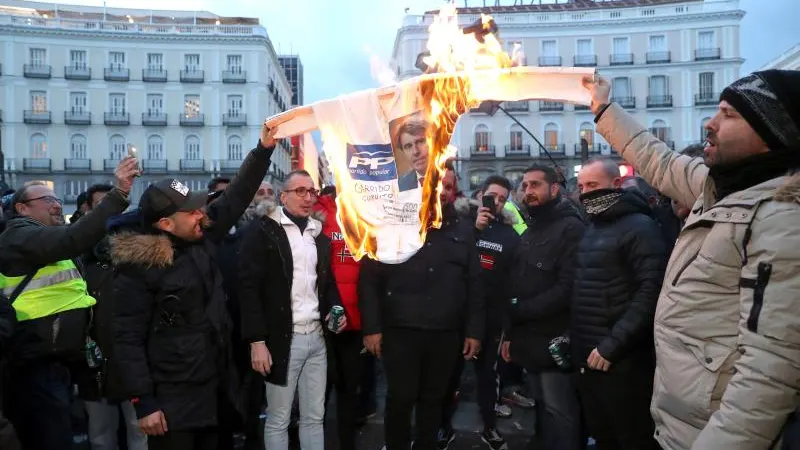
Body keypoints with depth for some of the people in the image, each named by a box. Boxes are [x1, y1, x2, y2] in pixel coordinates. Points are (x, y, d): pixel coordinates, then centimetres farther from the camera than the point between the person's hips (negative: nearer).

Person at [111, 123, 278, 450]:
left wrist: (263, 149, -1)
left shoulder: (201, 240, 1)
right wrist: (143, 403, -18)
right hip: (171, 401, -6)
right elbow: (128, 340, -16)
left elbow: (236, 197, 5)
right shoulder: (139, 267, -16)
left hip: (213, 388, 7)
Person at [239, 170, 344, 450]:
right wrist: (257, 340, -17)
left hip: (317, 338, 6)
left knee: (314, 416, 14)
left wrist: (335, 309, 1)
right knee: (278, 420, 7)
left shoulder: (320, 235, 14)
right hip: (282, 339, -5)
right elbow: (249, 287, -12)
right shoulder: (263, 232, -6)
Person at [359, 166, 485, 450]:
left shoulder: (463, 230, 8)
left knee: (433, 399, 14)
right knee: (400, 398, 4)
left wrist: (474, 330, 4)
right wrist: (371, 327, -8)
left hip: (446, 334, 3)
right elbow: (369, 279, -4)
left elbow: (474, 285, 8)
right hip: (400, 331, -2)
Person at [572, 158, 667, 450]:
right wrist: (575, 340, 9)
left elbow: (650, 292, -20)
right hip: (587, 357, 8)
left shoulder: (640, 227, -11)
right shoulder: (591, 229, 15)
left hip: (622, 360, -7)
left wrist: (612, 345, -21)